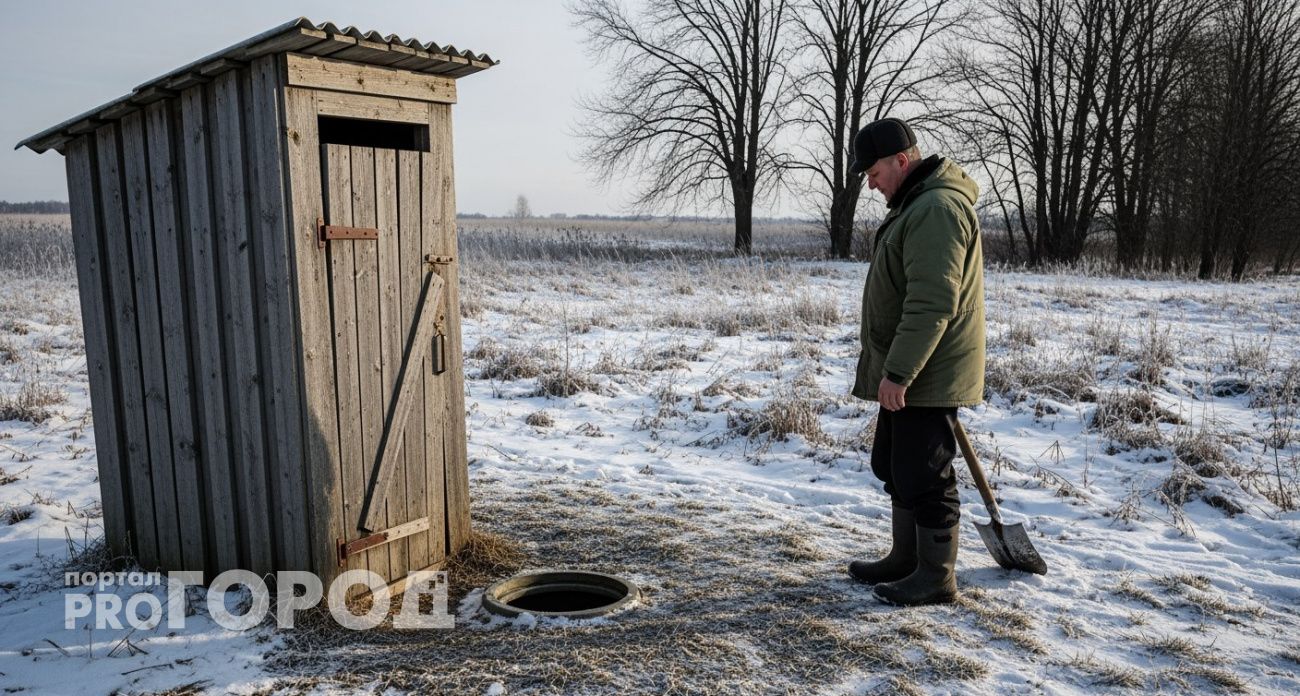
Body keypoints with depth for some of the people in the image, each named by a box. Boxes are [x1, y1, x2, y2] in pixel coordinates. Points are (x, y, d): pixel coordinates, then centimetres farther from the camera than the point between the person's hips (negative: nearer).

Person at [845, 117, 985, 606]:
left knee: (924, 475, -2)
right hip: (905, 374, 11)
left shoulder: (936, 208, -19)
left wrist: (898, 372, -25)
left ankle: (937, 577, 12)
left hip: (927, 377, -11)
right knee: (896, 468, 19)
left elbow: (932, 303, -27)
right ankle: (906, 560, 32)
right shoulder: (915, 204, 17)